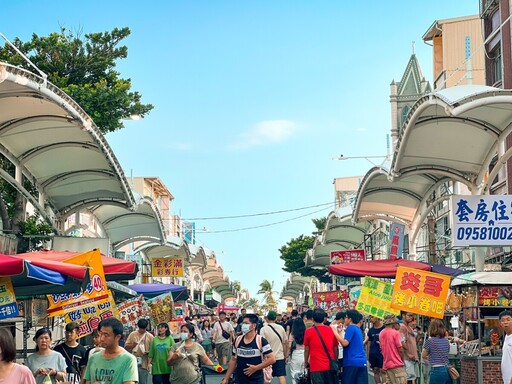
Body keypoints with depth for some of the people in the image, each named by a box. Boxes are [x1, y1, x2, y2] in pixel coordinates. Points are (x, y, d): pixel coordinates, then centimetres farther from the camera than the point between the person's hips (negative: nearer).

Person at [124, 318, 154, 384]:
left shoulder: (150, 336, 1)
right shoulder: (132, 334, 4)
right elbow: (126, 346, 4)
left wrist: (148, 352, -17)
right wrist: (133, 345, -15)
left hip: (144, 364, -1)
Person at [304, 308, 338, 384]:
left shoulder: (309, 331, -5)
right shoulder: (331, 330, 1)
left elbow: (306, 349, 3)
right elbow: (335, 348, 9)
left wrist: (306, 362, 18)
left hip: (316, 366, -2)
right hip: (330, 366, 2)